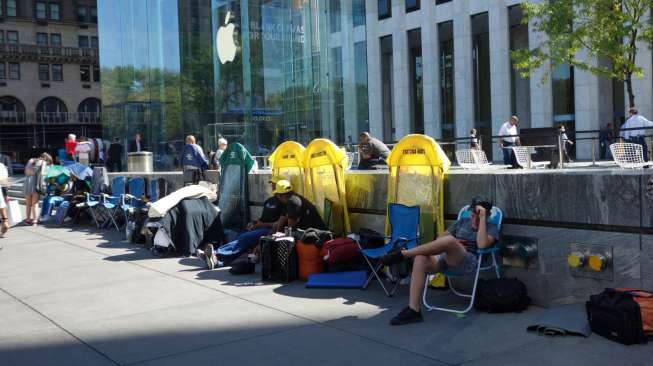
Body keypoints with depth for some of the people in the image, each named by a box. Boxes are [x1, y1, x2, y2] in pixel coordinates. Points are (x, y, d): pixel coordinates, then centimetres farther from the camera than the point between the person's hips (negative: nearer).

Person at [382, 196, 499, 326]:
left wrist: (482, 218, -11)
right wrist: (452, 245, 1)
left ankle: (401, 254, -28)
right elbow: (440, 238, 22)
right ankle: (413, 310, -31)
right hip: (446, 257, 5)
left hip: (469, 263, -5)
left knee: (449, 240, -37)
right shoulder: (463, 222, 25)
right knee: (421, 259, -29)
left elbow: (482, 244, -13)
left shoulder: (491, 228, 10)